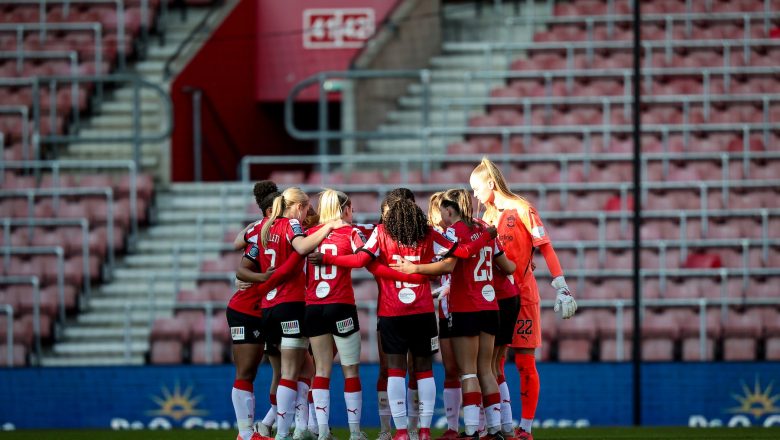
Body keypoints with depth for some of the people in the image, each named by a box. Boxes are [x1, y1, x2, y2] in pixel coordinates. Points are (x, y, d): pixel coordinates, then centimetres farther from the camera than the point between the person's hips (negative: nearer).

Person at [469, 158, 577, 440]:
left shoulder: (522, 210, -6)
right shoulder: (488, 216, 13)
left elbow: (545, 248, -8)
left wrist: (561, 286, -14)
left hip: (522, 296, -6)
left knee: (524, 362, -3)